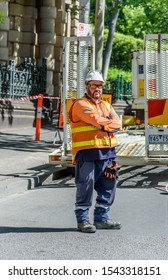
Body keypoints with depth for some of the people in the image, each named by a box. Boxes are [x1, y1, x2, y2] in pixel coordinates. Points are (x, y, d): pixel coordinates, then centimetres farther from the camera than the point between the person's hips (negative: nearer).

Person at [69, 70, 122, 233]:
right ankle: (82, 220, 6)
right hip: (87, 153, -7)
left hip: (107, 153, 8)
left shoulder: (107, 106, 20)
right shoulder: (80, 105, -4)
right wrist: (109, 122, 1)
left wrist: (104, 125, -12)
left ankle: (101, 218, 23)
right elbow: (97, 119, -17)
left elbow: (117, 124, 5)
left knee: (108, 186, 11)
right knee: (85, 186, -4)